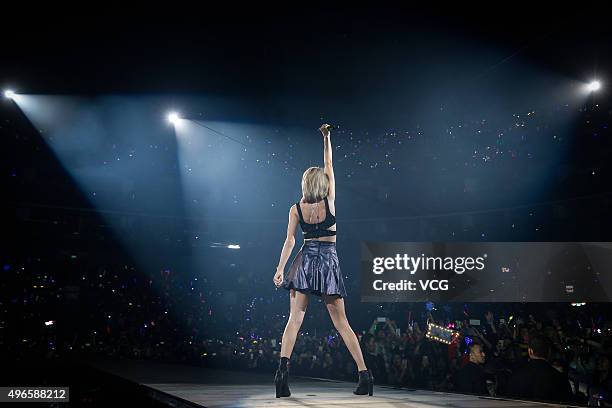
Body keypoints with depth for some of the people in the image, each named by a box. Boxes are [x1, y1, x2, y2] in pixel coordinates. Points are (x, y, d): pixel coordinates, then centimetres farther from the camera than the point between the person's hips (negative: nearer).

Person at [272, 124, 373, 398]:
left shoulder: (296, 208, -1)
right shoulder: (329, 201, -3)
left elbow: (290, 241, -7)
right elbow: (329, 166, 6)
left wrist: (280, 269, -8)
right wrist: (326, 138, 12)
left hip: (305, 261, 0)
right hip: (329, 260, 0)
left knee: (295, 318, 0)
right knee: (341, 322, 6)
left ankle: (283, 368, -18)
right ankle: (364, 374, 4)